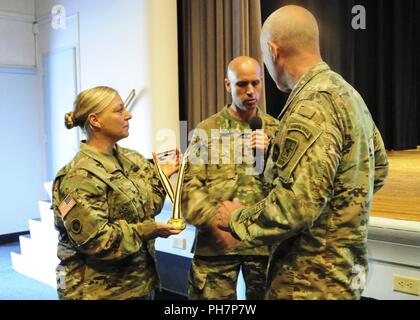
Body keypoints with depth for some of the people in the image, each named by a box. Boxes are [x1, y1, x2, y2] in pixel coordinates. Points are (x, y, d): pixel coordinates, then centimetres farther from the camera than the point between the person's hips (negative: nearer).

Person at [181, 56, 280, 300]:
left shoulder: (275, 129, 9)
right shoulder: (207, 130, 4)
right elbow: (190, 185, -4)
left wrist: (270, 154, -12)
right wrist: (214, 219, -19)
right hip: (216, 240, -1)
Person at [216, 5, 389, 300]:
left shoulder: (311, 107, -23)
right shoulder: (347, 92, 8)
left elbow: (294, 208, -28)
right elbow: (378, 170, 17)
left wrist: (237, 219, -12)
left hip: (312, 279, -9)